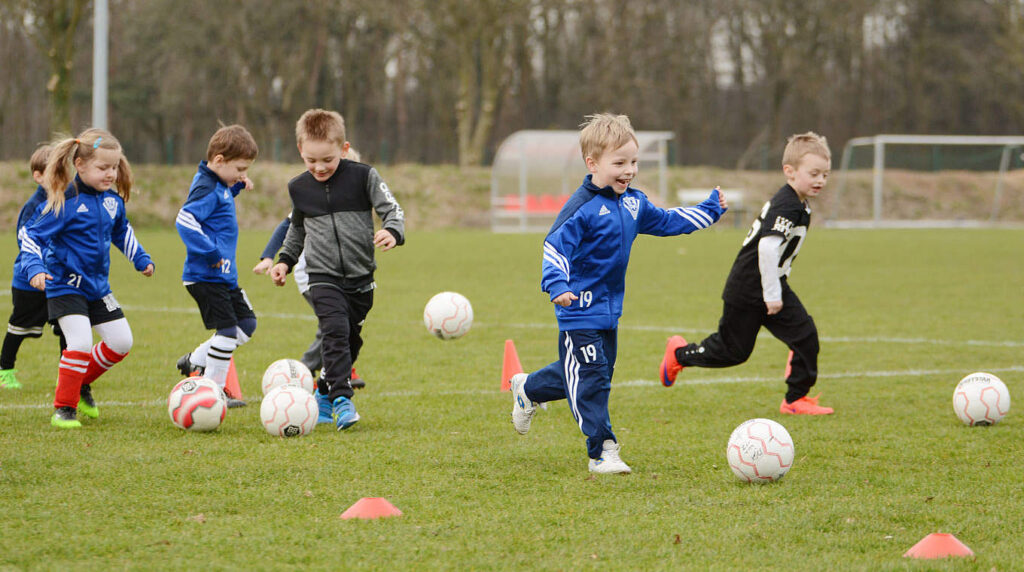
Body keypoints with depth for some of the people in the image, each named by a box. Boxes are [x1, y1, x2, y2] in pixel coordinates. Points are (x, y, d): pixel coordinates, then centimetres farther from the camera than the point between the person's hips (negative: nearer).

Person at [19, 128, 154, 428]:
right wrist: (34, 268, -30)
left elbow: (122, 232, 25)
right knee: (80, 343, -20)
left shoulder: (113, 200, 3)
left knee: (121, 341, 6)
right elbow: (31, 236, -16)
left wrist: (141, 258, 23)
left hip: (98, 286, 7)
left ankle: (81, 381, 28)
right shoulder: (64, 203, -18)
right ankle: (63, 408, -6)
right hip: (65, 287, -7)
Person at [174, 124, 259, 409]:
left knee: (247, 323, 14)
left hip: (224, 276, 10)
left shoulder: (218, 184, 11)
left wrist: (237, 186, 15)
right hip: (206, 276, -10)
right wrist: (212, 254, -26)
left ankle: (196, 361, 23)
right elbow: (185, 220, -28)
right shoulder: (207, 188, -18)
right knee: (227, 330, -9)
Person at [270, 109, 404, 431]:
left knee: (351, 340, 11)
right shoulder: (299, 188, 5)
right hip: (323, 276, -1)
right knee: (335, 331, -21)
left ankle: (324, 394, 31)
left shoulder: (363, 177, -5)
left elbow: (392, 209, -7)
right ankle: (342, 401, -26)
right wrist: (285, 260, 16)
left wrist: (393, 231, -27)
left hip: (360, 276, 1)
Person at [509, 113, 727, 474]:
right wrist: (556, 284, -40)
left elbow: (665, 222, 24)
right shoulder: (582, 208, -18)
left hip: (609, 310, 9)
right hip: (580, 312, -9)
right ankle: (602, 451, -1)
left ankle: (528, 390, 42)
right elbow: (556, 247, -24)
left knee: (598, 371, 20)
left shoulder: (633, 203, 7)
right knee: (590, 380, -7)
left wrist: (710, 211, 28)